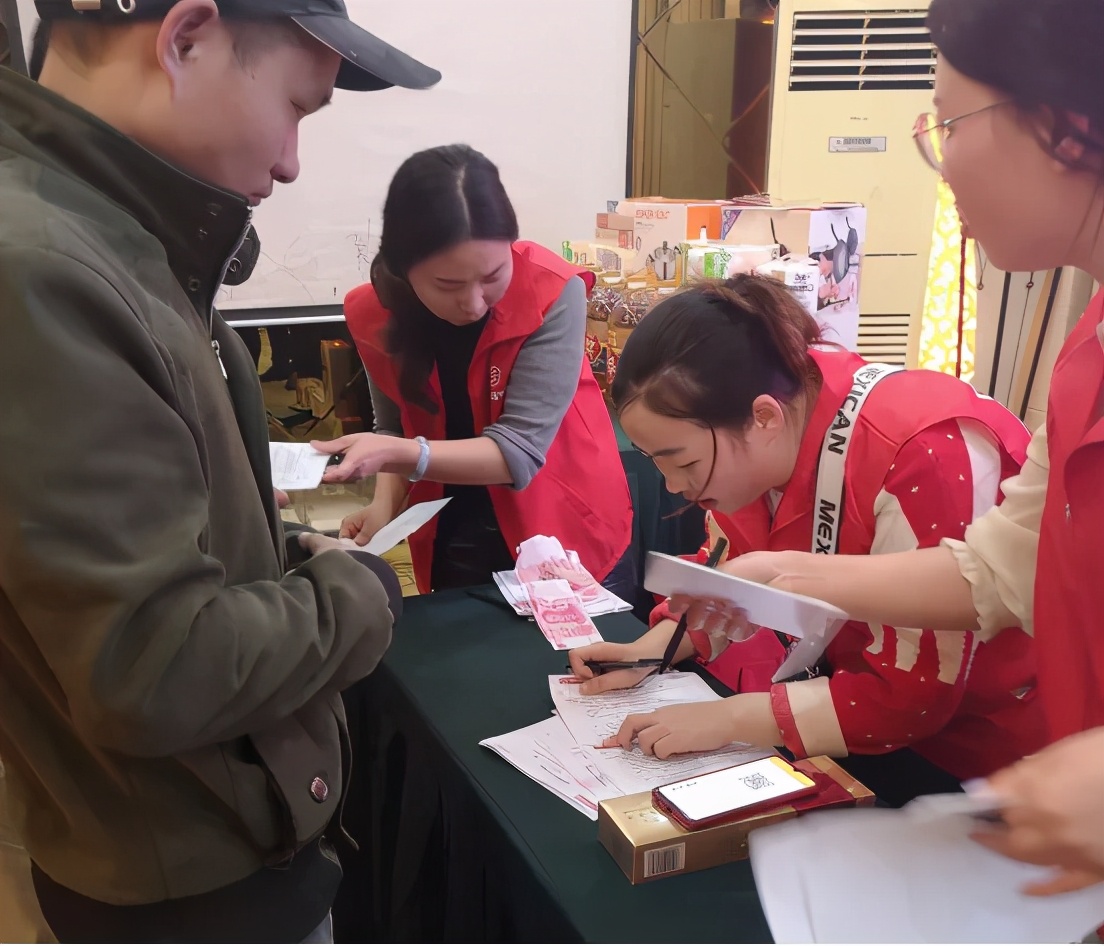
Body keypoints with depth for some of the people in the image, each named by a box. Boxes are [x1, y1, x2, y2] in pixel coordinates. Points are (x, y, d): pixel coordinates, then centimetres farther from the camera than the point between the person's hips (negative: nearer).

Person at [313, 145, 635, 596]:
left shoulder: (552, 292, -23)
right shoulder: (374, 312, -12)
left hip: (569, 535, -2)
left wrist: (398, 454, -36)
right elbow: (396, 428, 0)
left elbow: (519, 450, -25)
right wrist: (384, 506, -18)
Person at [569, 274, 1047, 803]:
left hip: (978, 748, -6)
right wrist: (652, 648, -6)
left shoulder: (922, 458, -33)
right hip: (857, 681, 7)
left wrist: (729, 720, -27)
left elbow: (910, 698, -29)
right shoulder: (753, 442, -9)